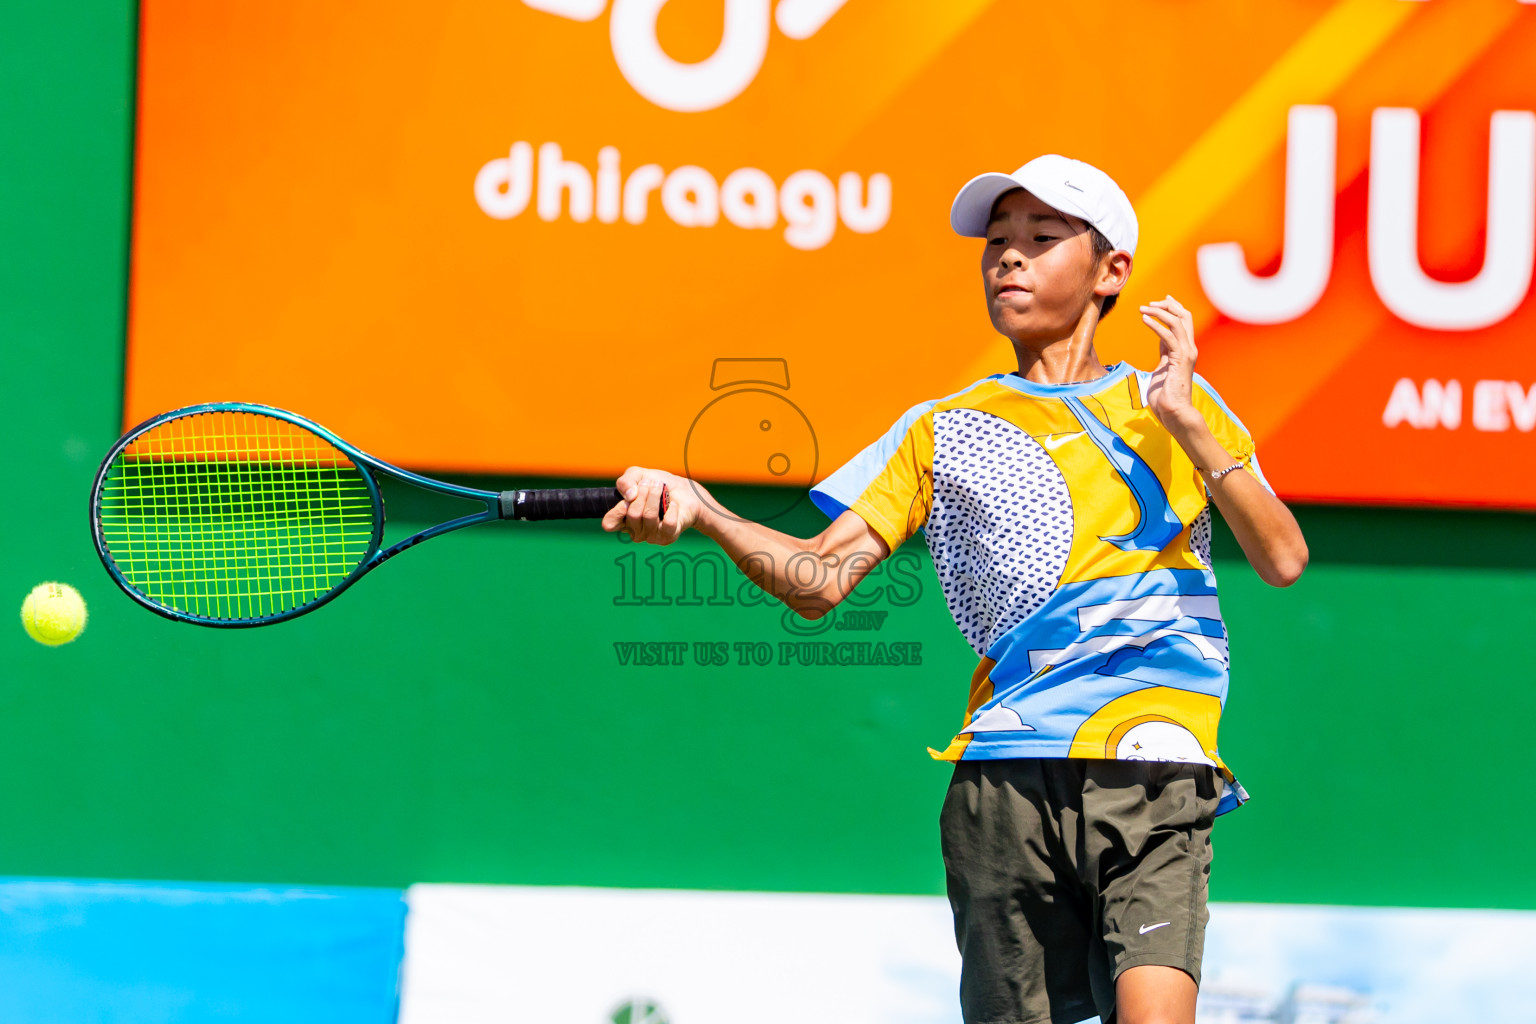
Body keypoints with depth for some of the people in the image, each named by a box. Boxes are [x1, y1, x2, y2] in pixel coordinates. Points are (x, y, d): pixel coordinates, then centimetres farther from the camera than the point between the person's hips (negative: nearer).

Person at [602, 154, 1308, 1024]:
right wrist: (697, 511, -10)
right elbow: (821, 581, 7)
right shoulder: (944, 432, 17)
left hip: (1151, 767, -1)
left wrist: (1186, 423, -3)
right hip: (1005, 779, 2)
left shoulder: (1175, 404, 17)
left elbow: (1282, 561, 6)